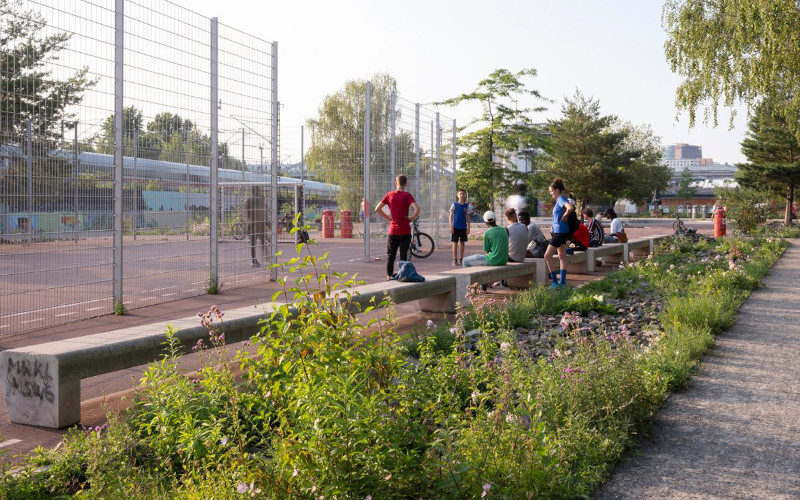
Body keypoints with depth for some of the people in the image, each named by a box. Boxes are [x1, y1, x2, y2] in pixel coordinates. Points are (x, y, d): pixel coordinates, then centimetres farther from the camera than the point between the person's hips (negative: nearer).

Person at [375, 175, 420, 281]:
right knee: (403, 255, 4)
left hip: (393, 230, 3)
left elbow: (377, 209, 0)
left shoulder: (389, 195, 2)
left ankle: (389, 276, 15)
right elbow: (417, 209, -22)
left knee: (391, 255, 13)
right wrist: (412, 218, -7)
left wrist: (388, 218, 6)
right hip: (405, 231, -3)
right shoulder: (407, 195, -9)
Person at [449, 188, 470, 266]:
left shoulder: (466, 205, 5)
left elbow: (467, 217, 8)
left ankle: (461, 259, 15)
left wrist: (468, 227, 2)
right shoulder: (454, 204, -3)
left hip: (463, 227, 3)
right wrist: (451, 227, -9)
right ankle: (455, 260, 4)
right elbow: (451, 216, -2)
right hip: (456, 227, -3)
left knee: (462, 243, 7)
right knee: (455, 243, 0)